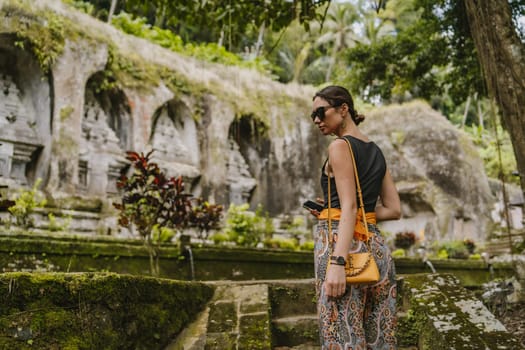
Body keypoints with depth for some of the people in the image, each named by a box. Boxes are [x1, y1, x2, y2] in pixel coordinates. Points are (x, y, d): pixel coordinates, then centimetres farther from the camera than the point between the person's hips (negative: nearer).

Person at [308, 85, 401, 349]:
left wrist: (336, 262, -23)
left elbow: (350, 207, -16)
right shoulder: (376, 151, 17)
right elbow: (394, 210, 14)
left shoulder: (340, 146, -5)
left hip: (341, 242, -8)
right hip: (375, 245, 8)